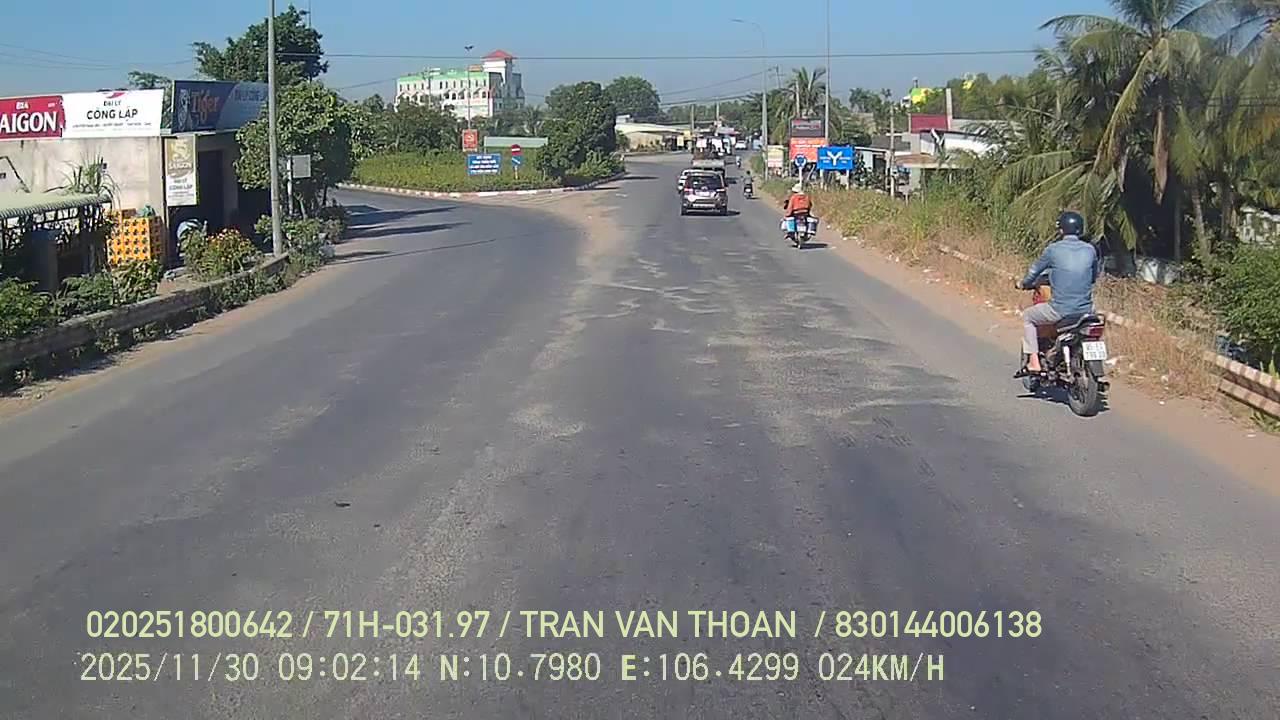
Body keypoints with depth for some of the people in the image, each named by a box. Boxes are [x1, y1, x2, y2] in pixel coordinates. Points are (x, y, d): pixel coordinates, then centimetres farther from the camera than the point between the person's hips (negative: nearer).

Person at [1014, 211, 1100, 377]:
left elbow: (1034, 271, 6)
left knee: (1027, 316, 22)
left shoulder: (1053, 249, -6)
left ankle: (1034, 363, 14)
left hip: (1060, 310, -4)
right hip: (1086, 310, 4)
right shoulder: (1090, 250, 5)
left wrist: (1023, 284, 28)